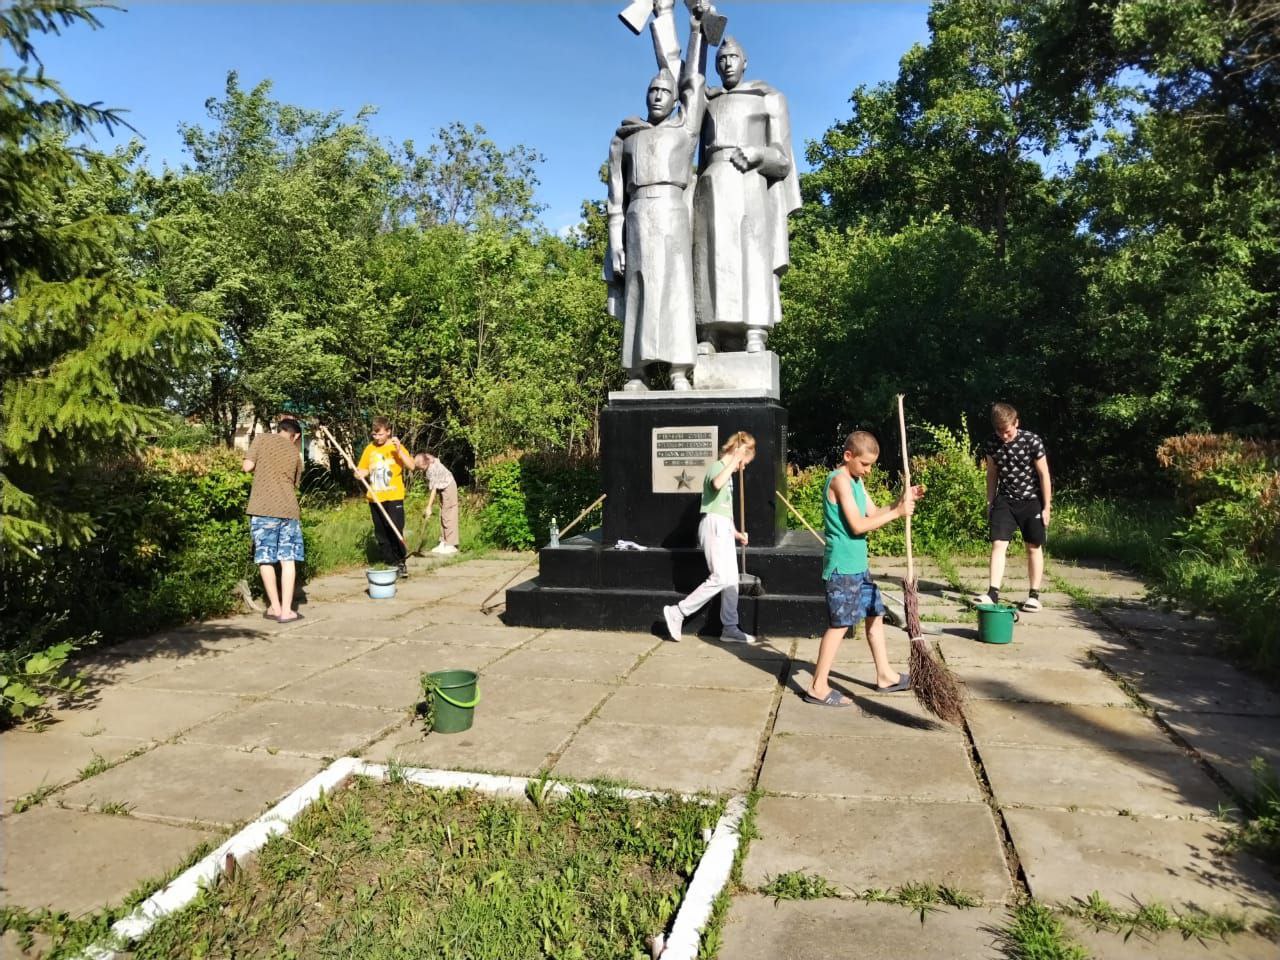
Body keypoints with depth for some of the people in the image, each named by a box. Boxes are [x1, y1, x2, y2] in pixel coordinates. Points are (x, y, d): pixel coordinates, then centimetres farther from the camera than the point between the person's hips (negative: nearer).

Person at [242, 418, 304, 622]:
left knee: (265, 558, 8)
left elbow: (247, 467, -2)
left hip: (263, 508, -1)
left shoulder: (262, 439, 5)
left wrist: (261, 466, 18)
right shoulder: (295, 454, 12)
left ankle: (275, 608, 12)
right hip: (288, 509, 2)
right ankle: (286, 610, 2)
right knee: (288, 559, 5)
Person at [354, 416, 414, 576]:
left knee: (395, 531, -8)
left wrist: (399, 450, -27)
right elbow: (364, 470, 17)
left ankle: (400, 563, 6)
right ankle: (390, 563, 17)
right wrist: (359, 473, -6)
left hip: (394, 497, -4)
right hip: (374, 498, 4)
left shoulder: (396, 447, -3)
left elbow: (411, 466, -15)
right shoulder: (369, 449, 8)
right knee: (381, 533, 8)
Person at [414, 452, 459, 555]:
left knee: (448, 516, -10)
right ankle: (444, 542, 11)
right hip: (444, 489, 9)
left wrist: (429, 507, -24)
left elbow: (433, 489, -26)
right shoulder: (430, 465, -3)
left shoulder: (432, 469, -26)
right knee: (443, 516, 8)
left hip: (449, 488, -9)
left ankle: (451, 545, -9)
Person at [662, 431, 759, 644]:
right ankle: (677, 613, -7)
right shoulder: (717, 466, -9)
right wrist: (734, 460, -26)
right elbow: (717, 484, -36)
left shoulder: (728, 472, 20)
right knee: (719, 578, -13)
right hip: (714, 526, -10)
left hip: (723, 528, 10)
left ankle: (730, 629, 12)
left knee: (731, 580, 7)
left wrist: (736, 532, 22)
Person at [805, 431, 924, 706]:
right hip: (843, 565, -10)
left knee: (875, 614, 18)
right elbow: (858, 525, -21)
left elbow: (874, 514, 14)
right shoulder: (840, 479, -16)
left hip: (858, 563, 10)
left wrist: (902, 501, 1)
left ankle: (884, 675, 32)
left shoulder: (856, 481, 14)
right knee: (839, 624, -6)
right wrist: (897, 512, -16)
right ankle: (818, 688, 1)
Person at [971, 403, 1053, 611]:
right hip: (1004, 500, 3)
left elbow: (1044, 475, -10)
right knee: (998, 544, -7)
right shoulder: (991, 443, -5)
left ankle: (1034, 595, 14)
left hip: (1032, 501, -3)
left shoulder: (1032, 441, -16)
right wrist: (989, 503, 8)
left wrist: (1047, 506, -9)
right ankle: (993, 593, -9)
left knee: (1034, 547, 5)